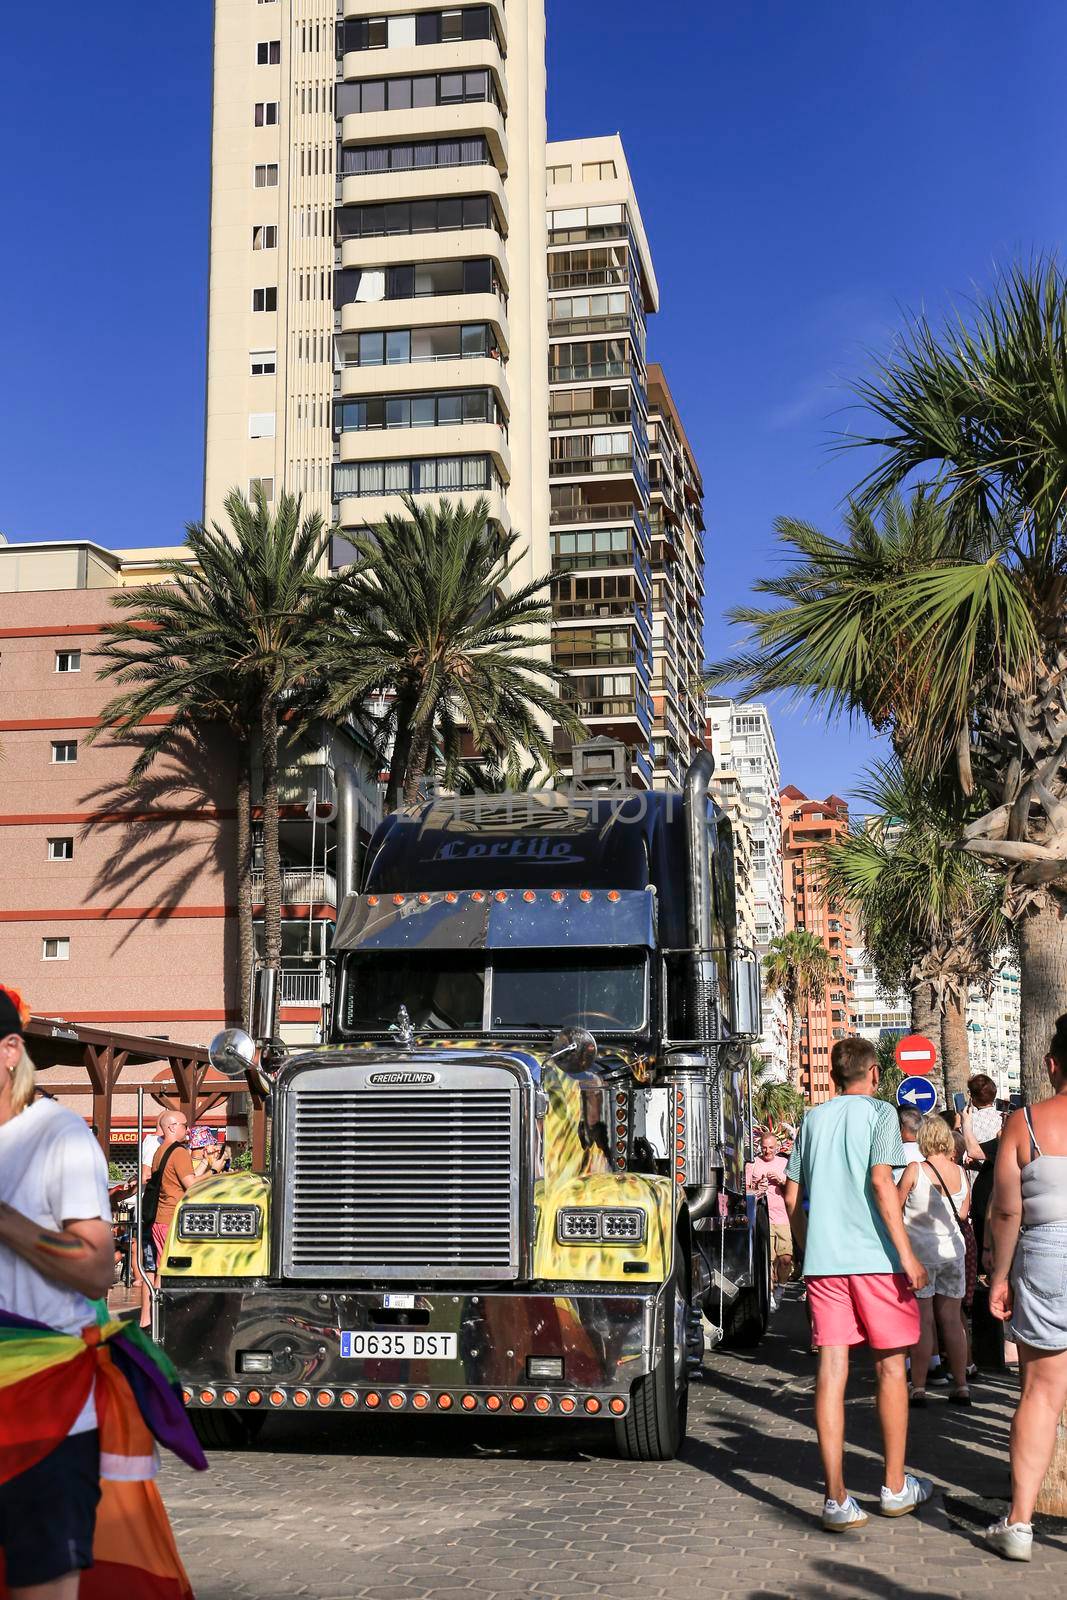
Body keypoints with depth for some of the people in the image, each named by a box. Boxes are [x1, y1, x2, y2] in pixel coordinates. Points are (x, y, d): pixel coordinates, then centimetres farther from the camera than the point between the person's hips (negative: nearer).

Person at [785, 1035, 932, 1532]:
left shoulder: (813, 1118, 14)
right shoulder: (879, 1113, -1)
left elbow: (792, 1198, 13)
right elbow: (881, 1182, -14)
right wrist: (907, 1254, -13)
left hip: (822, 1259, 4)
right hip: (875, 1257, -4)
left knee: (832, 1370, 1)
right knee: (891, 1368, 10)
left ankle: (836, 1500, -2)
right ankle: (895, 1487, 20)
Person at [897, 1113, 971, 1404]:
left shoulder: (915, 1170, -12)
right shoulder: (960, 1173, 0)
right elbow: (963, 1214, 11)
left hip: (920, 1251, -4)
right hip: (952, 1250, 4)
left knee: (923, 1322, 1)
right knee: (952, 1320, 10)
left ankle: (918, 1388, 3)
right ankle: (961, 1386, 13)